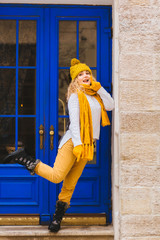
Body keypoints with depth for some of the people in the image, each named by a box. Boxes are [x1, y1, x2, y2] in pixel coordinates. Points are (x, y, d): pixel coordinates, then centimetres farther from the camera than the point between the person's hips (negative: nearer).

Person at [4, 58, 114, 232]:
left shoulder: (95, 96, 17)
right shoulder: (75, 95, -4)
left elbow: (110, 106, 6)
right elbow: (74, 121, -12)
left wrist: (99, 88, 4)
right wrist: (77, 144, -21)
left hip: (87, 145, 6)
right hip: (73, 141, -6)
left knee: (70, 184, 4)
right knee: (56, 176, -17)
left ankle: (58, 217, 11)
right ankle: (27, 160, -1)